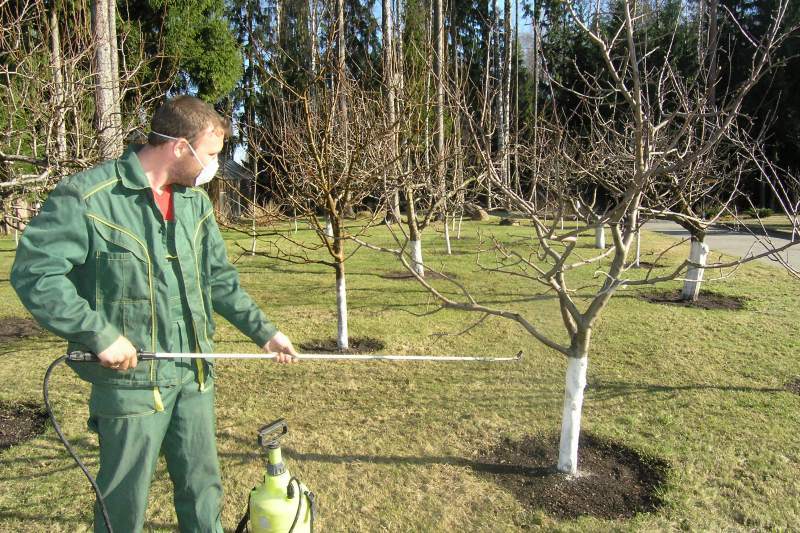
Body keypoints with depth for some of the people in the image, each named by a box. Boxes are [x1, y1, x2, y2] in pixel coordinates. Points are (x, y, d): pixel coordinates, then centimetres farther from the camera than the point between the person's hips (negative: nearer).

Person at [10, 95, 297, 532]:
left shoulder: (195, 200, 7)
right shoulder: (86, 196, -14)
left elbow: (219, 278, 13)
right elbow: (33, 272, -15)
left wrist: (263, 331, 9)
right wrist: (100, 335, -19)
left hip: (195, 375, 6)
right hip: (131, 378, -6)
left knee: (203, 488, 19)